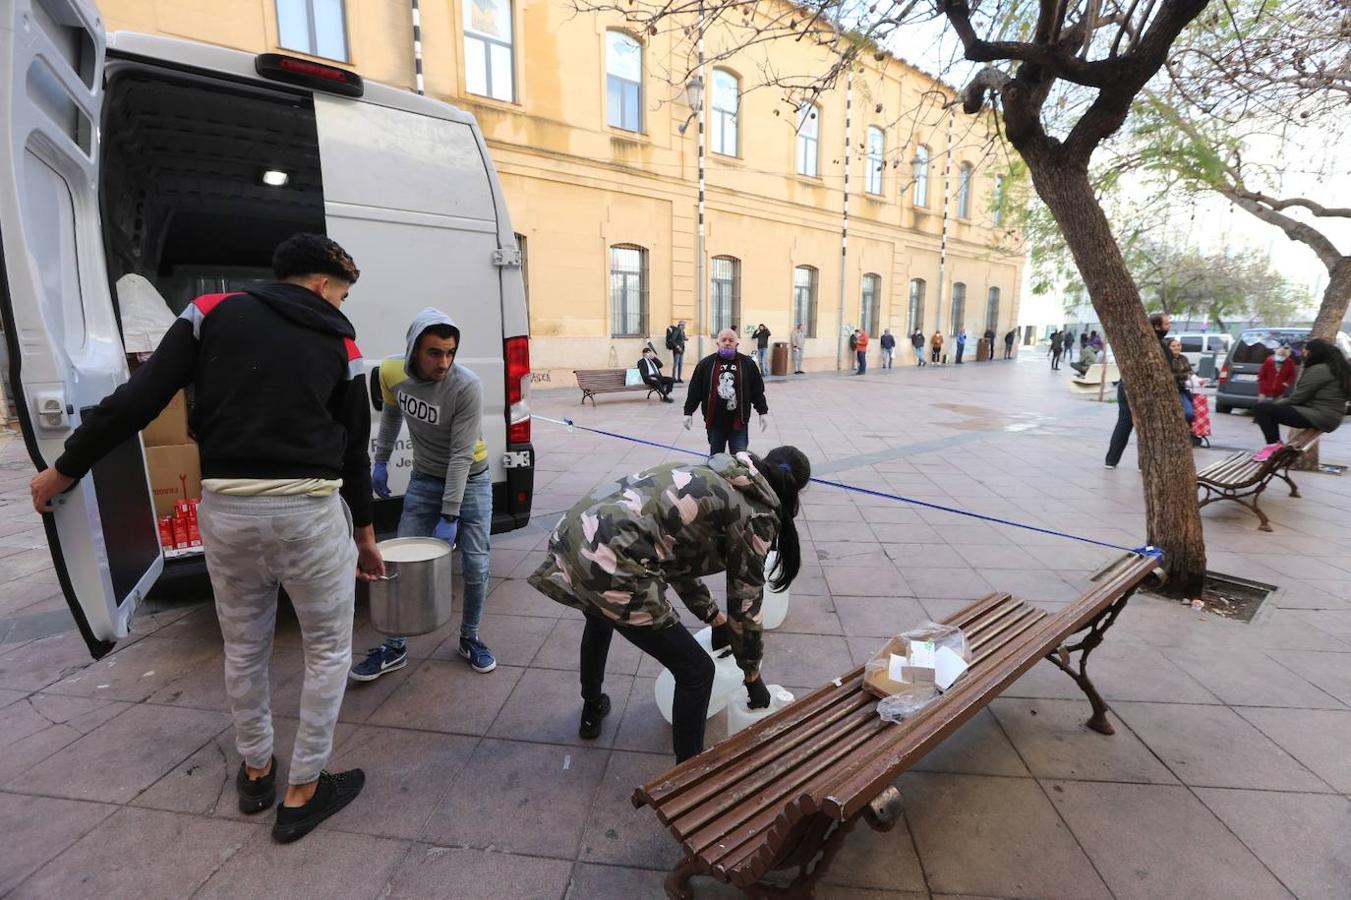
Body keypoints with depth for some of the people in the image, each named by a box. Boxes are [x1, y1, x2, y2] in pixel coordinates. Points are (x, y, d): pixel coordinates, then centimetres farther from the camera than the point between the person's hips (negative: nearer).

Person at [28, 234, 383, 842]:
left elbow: (138, 399, 1)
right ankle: (301, 794, 25)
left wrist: (65, 468, 15)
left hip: (225, 507, 3)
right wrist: (364, 533, 19)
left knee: (243, 648, 24)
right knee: (328, 651, 15)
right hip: (308, 509, -3)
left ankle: (255, 773, 42)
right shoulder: (339, 343, 6)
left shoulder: (213, 310, 8)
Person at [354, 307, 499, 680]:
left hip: (470, 479, -3)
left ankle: (469, 638, 23)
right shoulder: (391, 372, -13)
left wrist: (449, 517, -25)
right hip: (424, 478, 4)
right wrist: (381, 461, 12)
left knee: (475, 567, -1)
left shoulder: (467, 387, -27)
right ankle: (394, 648, 22)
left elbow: (461, 456, -26)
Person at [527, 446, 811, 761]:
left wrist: (715, 618, 40)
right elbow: (745, 602, 8)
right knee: (696, 671, 10)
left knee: (600, 618, 41)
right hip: (610, 560, -9)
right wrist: (752, 676, 25)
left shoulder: (712, 479, 24)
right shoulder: (757, 513, 2)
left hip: (575, 529, 9)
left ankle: (592, 710, 62)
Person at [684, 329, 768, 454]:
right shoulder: (706, 363, 2)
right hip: (714, 421, 1)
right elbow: (694, 390, 4)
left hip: (739, 422, -1)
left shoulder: (747, 363, 3)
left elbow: (757, 390, 6)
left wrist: (763, 412, 5)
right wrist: (688, 412, 2)